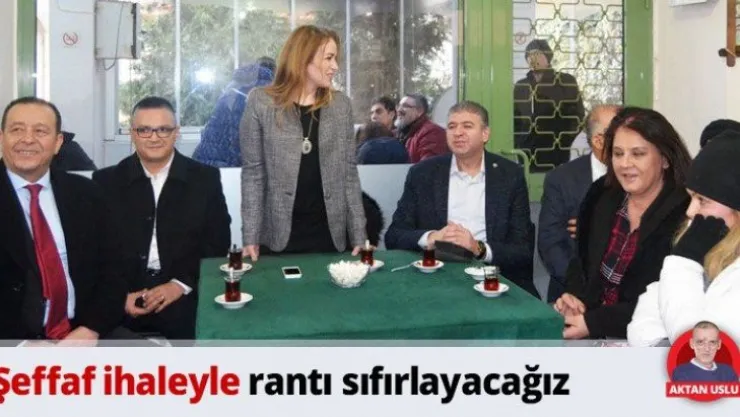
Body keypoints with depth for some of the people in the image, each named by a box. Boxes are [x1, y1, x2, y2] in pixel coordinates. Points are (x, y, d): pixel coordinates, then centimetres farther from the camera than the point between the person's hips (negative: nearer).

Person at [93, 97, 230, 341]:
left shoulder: (205, 178, 7)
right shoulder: (106, 181, 9)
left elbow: (218, 242, 5)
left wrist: (181, 284, -9)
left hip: (184, 297, 0)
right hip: (121, 300, 1)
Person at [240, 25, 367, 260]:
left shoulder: (340, 104, 6)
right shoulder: (261, 102, -3)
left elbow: (349, 172, 6)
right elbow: (253, 172, -2)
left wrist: (359, 235, 1)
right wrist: (250, 236, -7)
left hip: (330, 234, 3)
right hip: (278, 235, -2)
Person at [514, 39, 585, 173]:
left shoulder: (566, 82, 3)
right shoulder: (520, 86, 13)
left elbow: (577, 116, -2)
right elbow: (514, 119, 16)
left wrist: (562, 144, -10)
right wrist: (516, 146, 4)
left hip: (555, 158, -3)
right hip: (526, 157, 3)